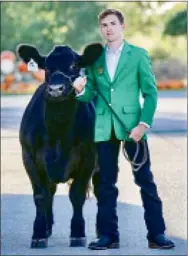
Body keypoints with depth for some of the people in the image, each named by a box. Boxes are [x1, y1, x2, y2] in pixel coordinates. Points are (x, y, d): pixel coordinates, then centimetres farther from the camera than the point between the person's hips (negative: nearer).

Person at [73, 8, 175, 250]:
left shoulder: (138, 55, 2)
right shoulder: (95, 58, 10)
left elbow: (150, 93, 0)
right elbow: (91, 94, 11)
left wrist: (144, 124, -11)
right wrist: (80, 90, -13)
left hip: (132, 125, -3)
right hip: (104, 128, 3)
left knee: (145, 180, -1)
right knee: (106, 183, 5)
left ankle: (156, 234, 3)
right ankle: (108, 235, 10)